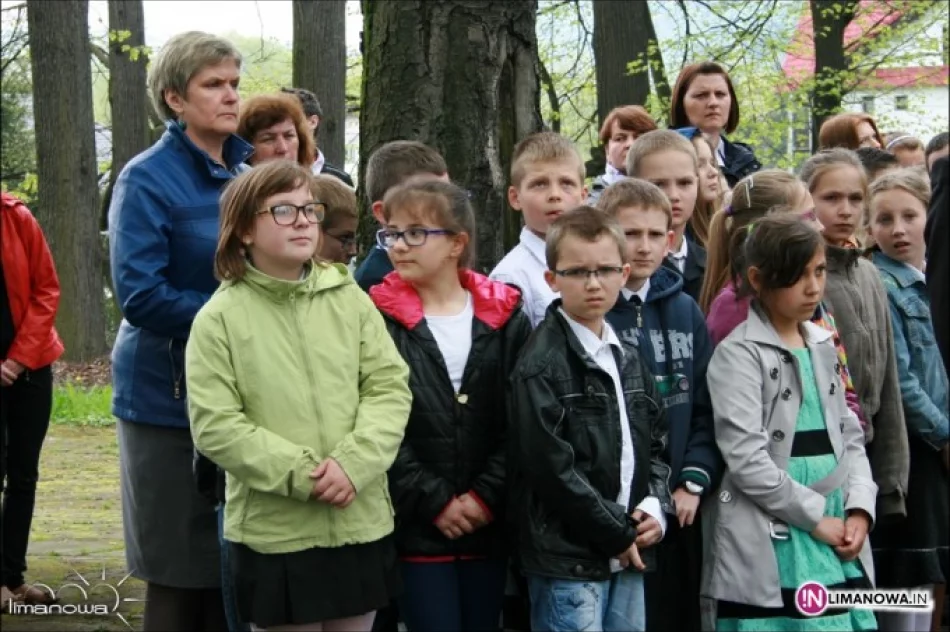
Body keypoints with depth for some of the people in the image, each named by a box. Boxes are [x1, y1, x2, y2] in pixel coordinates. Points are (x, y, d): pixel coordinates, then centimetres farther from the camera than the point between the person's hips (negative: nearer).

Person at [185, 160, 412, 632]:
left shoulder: (350, 299, 4)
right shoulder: (219, 319, -5)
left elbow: (390, 388, 0)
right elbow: (214, 426, -10)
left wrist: (353, 462, -16)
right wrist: (301, 475, -17)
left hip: (361, 524, 3)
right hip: (273, 534, -3)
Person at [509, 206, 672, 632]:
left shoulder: (628, 359, 15)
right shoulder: (541, 364, -11)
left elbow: (656, 439, 19)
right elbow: (552, 465, -17)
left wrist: (655, 507, 0)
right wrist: (618, 533, -12)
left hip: (628, 553, 8)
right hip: (568, 558, -7)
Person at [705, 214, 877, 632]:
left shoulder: (823, 345, 14)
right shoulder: (739, 354, -8)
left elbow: (849, 436, 15)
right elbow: (747, 460, -16)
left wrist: (859, 508, -1)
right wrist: (815, 517, -13)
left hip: (836, 531, 7)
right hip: (772, 543, -7)